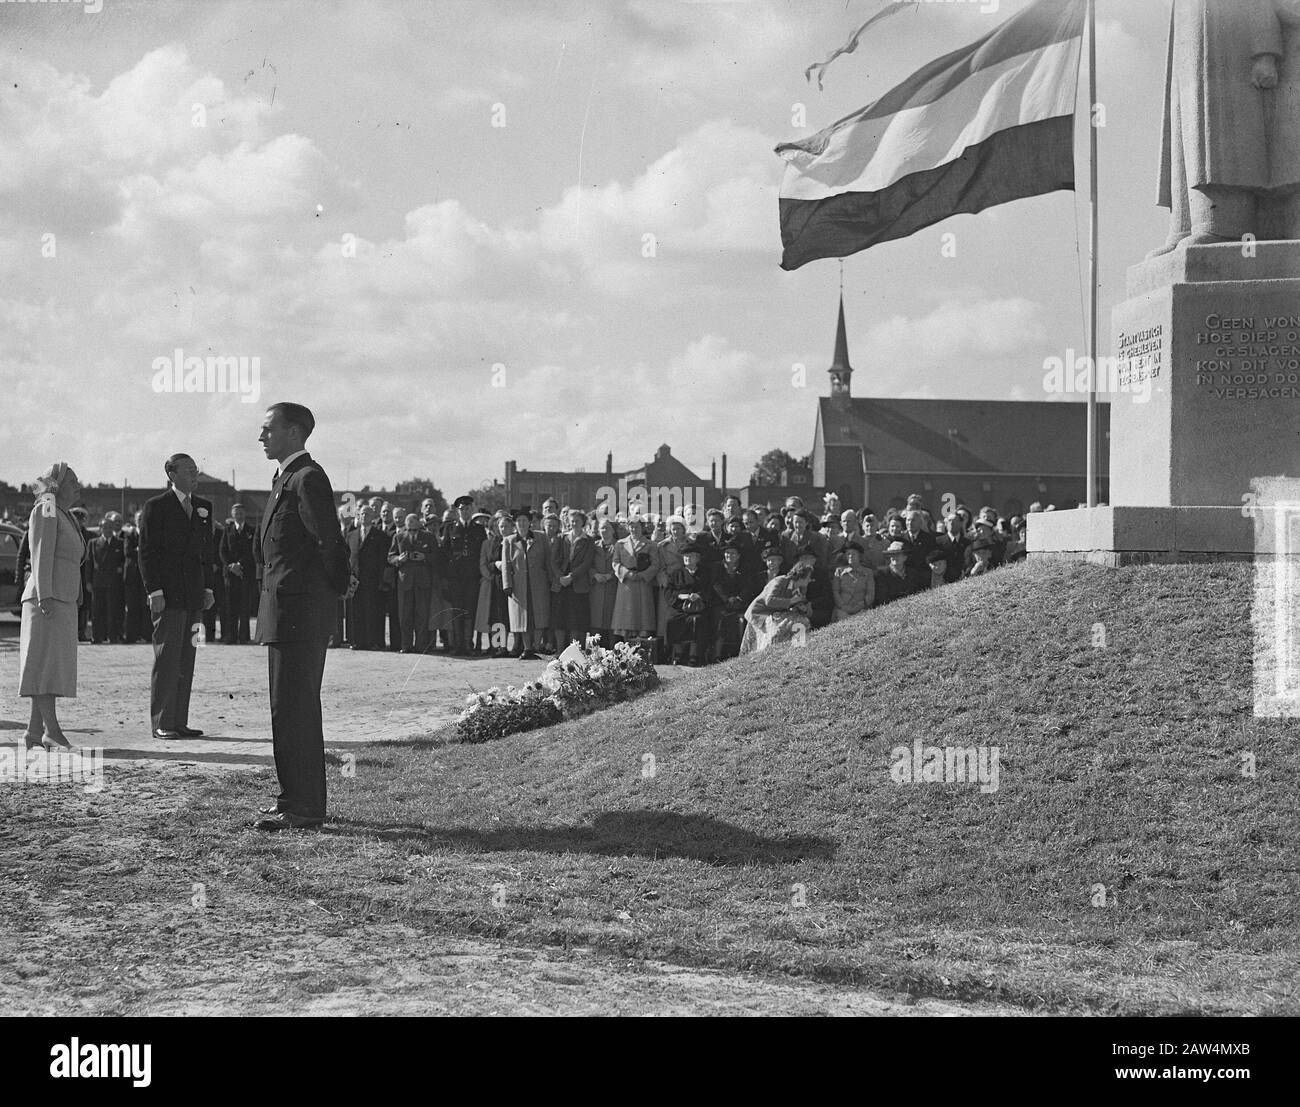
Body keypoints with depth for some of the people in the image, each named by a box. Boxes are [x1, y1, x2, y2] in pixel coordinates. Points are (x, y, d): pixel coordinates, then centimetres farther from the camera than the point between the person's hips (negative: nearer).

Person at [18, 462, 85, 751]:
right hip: (46, 599, -10)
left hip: (63, 602, 10)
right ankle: (52, 730, -20)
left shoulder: (65, 516, 22)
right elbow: (41, 555, -15)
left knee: (54, 669, 6)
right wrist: (44, 597, -22)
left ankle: (34, 732, 7)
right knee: (46, 664, -14)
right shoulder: (45, 510, -7)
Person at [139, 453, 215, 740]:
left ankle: (179, 721, 10)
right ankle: (162, 723, -4)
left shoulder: (203, 506, 15)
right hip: (168, 592, -6)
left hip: (194, 595, 6)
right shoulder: (157, 507, -3)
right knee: (167, 659, -6)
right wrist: (154, 591, -13)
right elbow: (147, 552, -6)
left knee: (186, 661, 7)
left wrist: (208, 587, 11)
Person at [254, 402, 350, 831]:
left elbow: (330, 542, -19)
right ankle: (299, 798, 23)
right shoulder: (288, 479, 18)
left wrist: (336, 587, -7)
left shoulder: (307, 478, -14)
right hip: (285, 613, 10)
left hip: (300, 613, -10)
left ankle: (303, 808, -6)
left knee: (293, 709, -8)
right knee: (294, 708, 15)